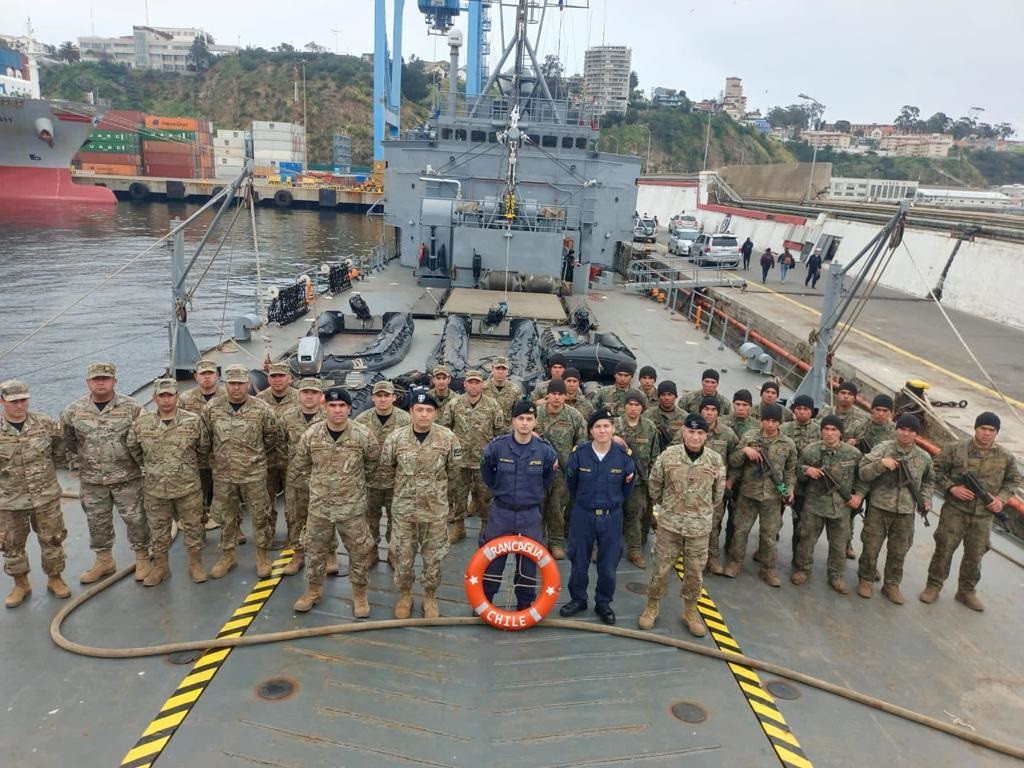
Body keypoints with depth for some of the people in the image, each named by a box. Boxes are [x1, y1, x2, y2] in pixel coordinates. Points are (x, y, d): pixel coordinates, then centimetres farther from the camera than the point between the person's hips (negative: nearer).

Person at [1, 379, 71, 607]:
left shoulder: (45, 423, -6)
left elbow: (60, 451, 10)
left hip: (46, 496, 0)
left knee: (52, 540, 10)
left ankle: (54, 579, 28)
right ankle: (20, 584, 31)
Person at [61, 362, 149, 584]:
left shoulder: (131, 407, -8)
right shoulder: (74, 410, -1)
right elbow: (66, 438, 14)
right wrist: (74, 459, 9)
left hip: (127, 477, -3)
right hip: (91, 480, 3)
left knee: (135, 518, 5)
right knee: (97, 522, 15)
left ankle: (142, 559, 22)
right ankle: (104, 561, 33)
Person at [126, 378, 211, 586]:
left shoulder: (193, 421, -6)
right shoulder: (140, 424, -3)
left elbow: (203, 448, 6)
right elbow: (133, 450, 13)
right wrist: (150, 468, 14)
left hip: (188, 487, -1)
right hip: (154, 489, 1)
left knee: (193, 527, 8)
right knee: (158, 530, 13)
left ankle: (195, 565, 23)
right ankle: (160, 567, 28)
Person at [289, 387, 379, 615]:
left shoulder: (363, 435, -13)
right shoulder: (311, 435, -8)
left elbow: (372, 463, 6)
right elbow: (299, 466, 7)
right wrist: (316, 484, 10)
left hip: (352, 506, -1)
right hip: (319, 505, 2)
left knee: (359, 551, 9)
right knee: (315, 550, 16)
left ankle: (359, 593, 28)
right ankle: (313, 590, 37)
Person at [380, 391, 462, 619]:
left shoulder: (448, 438, -11)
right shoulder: (396, 437, -10)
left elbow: (454, 468, 6)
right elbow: (386, 466, 8)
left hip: (436, 509, 0)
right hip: (404, 508, 1)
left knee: (433, 557, 12)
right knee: (403, 556, 12)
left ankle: (430, 597, 31)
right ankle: (405, 595, 35)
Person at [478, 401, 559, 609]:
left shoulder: (544, 449, -8)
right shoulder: (497, 446, -11)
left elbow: (550, 475, 12)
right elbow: (486, 470, 8)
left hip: (530, 515, 1)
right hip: (501, 512, -1)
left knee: (528, 561, 9)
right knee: (492, 559, 8)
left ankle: (525, 603, 24)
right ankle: (484, 600, 24)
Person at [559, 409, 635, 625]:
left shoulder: (624, 455, -10)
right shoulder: (579, 453, -12)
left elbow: (627, 486, 7)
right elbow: (571, 483, 6)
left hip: (611, 517, 0)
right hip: (582, 515, 0)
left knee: (608, 565, 9)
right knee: (579, 562, 12)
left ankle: (603, 603, 28)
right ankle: (578, 599, 31)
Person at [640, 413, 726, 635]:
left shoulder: (716, 461, -6)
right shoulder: (668, 455, -9)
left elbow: (718, 494, 9)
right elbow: (655, 485, 5)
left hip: (700, 527, 1)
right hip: (669, 523, -1)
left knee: (695, 572, 12)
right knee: (660, 568, 9)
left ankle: (690, 611, 32)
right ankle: (652, 606, 28)